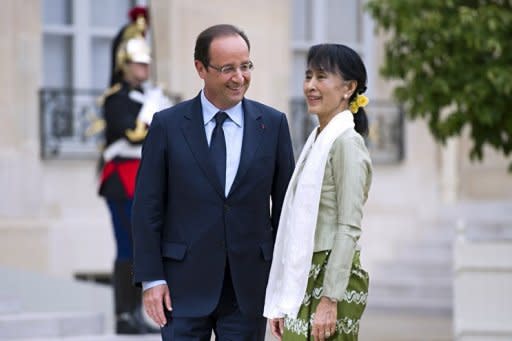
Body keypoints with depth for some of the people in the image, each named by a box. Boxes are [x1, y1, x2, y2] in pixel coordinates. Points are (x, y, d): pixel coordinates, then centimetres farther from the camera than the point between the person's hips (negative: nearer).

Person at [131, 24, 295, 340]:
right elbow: (148, 207, 1)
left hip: (249, 287, 1)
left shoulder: (273, 124, 3)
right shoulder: (167, 125, 0)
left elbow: (285, 204, 6)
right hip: (185, 286, -1)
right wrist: (151, 278, -5)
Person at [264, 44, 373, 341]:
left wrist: (330, 299, -20)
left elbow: (349, 229, -16)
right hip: (305, 281, 9)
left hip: (332, 279, -9)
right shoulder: (317, 140, 16)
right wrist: (283, 302, 15)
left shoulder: (346, 143, -10)